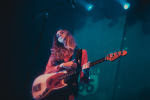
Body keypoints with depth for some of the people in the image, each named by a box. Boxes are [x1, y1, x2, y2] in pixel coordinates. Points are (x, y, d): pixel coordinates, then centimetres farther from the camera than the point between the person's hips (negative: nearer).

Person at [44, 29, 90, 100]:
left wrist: (85, 72, -18)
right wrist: (62, 66, -6)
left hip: (69, 89, -2)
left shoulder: (81, 52, 8)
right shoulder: (55, 53, 16)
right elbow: (47, 71, 6)